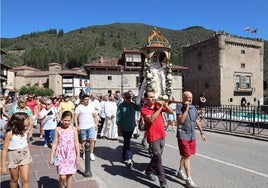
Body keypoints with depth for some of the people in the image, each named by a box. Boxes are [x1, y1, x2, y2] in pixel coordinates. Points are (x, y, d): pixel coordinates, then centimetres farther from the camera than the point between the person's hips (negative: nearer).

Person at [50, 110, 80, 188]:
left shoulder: (74, 129, -3)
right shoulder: (58, 129, -3)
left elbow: (76, 143, 0)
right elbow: (55, 143, 1)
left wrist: (78, 156, -1)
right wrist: (52, 157, 2)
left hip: (71, 155, 1)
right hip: (61, 155, 0)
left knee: (69, 174, 10)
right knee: (62, 176, -5)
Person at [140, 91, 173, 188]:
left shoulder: (158, 105, 5)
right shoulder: (144, 109, -9)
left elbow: (171, 112, 3)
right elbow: (151, 119, -26)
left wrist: (165, 105, -13)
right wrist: (160, 108, -22)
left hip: (162, 135, 6)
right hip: (153, 137, -6)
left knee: (157, 157, 19)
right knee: (158, 159, -5)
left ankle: (149, 171, 42)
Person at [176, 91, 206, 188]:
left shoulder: (193, 107, 7)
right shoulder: (179, 106, -12)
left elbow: (197, 121, 15)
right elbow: (181, 120, -20)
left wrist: (202, 133, 15)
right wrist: (186, 109, -21)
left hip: (192, 135, 6)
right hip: (183, 135, -6)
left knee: (185, 155, 17)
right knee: (187, 156, -4)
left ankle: (180, 171, 36)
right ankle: (188, 179, 4)